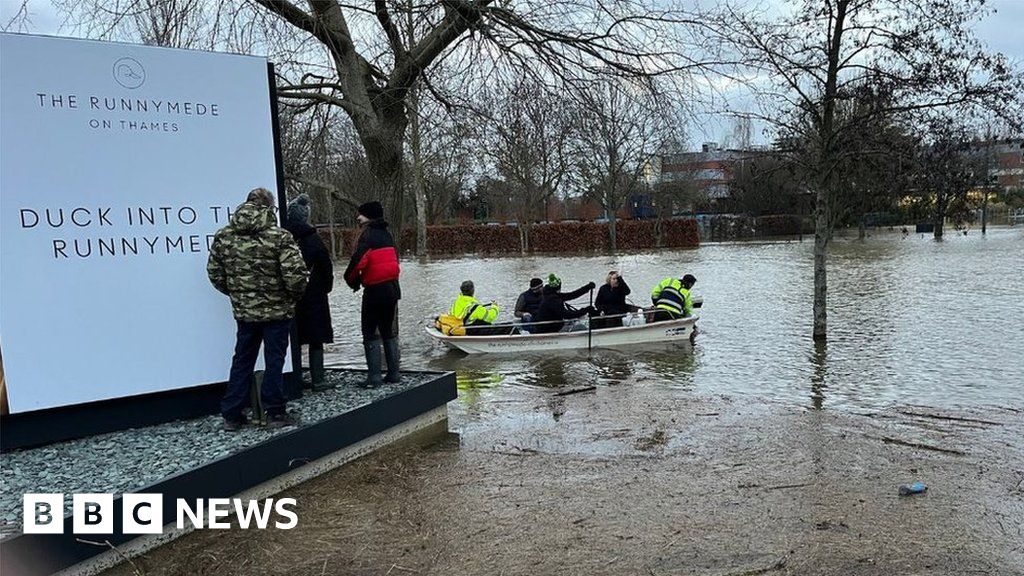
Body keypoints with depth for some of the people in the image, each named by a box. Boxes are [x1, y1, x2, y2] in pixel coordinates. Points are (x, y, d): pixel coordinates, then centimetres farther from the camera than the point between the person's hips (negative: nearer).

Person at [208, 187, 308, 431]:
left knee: (242, 360, 14)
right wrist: (295, 295, -1)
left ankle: (231, 415, 19)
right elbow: (296, 276, -20)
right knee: (274, 360, 7)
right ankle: (274, 413, 13)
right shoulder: (279, 237, -15)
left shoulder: (223, 236, 0)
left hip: (243, 310, 4)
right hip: (277, 310, -4)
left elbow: (215, 274, 5)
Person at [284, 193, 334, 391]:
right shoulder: (311, 238, -10)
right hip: (313, 295, -3)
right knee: (316, 338, 4)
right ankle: (317, 379, 5)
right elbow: (326, 265, -7)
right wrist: (327, 286, 7)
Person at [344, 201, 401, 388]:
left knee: (371, 334, 1)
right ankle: (393, 374, 16)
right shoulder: (386, 234, 10)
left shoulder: (368, 235, -13)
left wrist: (352, 280, -3)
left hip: (374, 290, -7)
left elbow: (358, 261, -23)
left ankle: (374, 376, -2)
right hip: (393, 288, 7)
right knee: (390, 333, 14)